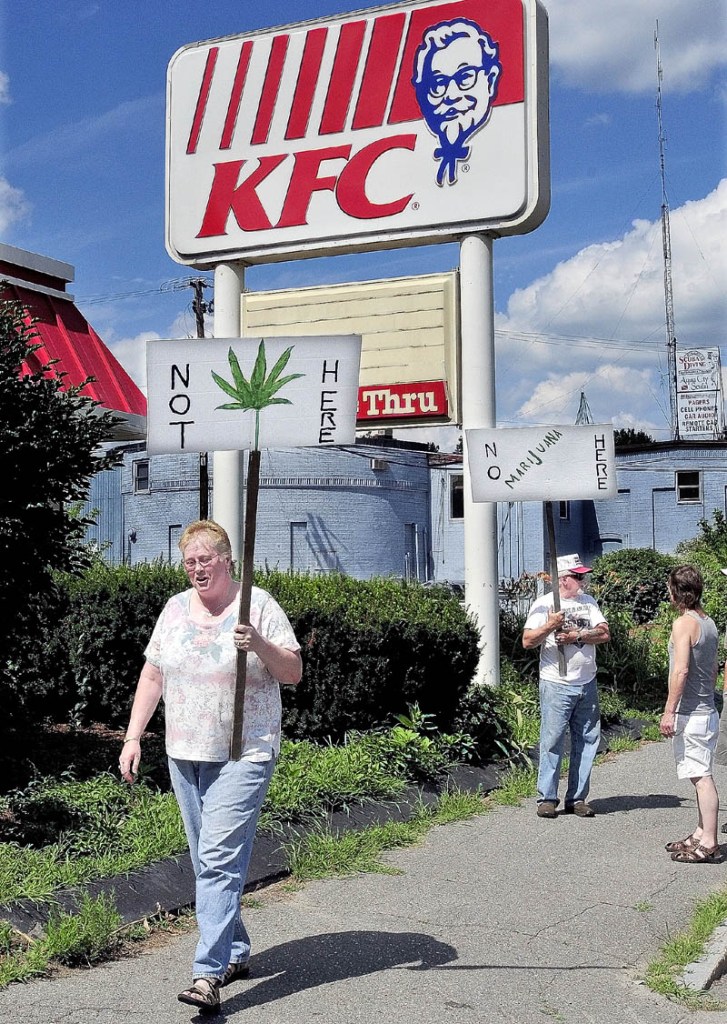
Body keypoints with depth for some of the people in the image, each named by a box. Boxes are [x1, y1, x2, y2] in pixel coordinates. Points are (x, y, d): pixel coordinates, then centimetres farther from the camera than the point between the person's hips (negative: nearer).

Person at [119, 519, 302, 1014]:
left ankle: (208, 973, -14)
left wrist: (260, 645, -24)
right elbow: (152, 675, 13)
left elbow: (294, 672, -6)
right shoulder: (176, 608, 10)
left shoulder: (258, 605, -5)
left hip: (244, 754, -6)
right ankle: (236, 953, 26)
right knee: (207, 861, 12)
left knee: (219, 859, -14)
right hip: (184, 754, 6)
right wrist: (134, 736, 7)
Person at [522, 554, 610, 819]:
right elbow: (527, 641, -8)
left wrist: (576, 636, -12)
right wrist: (549, 625, -21)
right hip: (556, 685, -5)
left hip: (587, 684, 5)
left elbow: (604, 634, 2)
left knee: (586, 742, 6)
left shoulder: (588, 602, 12)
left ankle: (577, 798, 14)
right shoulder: (543, 605, -2)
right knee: (552, 742, -4)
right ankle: (547, 798, 4)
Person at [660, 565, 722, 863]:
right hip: (707, 711, 9)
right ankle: (701, 834, 22)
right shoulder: (709, 622, 13)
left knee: (701, 777, -7)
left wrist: (669, 712, -21)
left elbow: (681, 670, -23)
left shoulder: (684, 623, -15)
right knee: (702, 776, 15)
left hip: (691, 714, -9)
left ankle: (709, 844, -4)